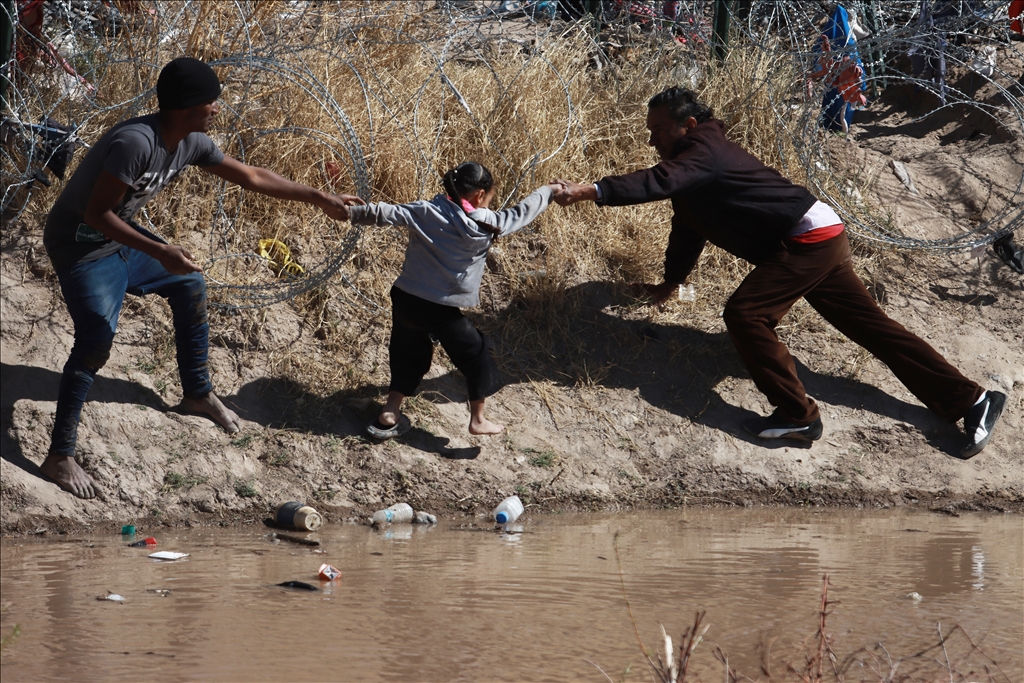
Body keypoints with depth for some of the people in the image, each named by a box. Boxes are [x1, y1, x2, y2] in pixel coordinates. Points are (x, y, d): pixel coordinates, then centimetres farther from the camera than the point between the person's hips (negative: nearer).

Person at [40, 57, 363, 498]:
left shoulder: (192, 144, -5)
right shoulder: (136, 143, -33)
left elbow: (252, 178, 8)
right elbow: (95, 213, -31)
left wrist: (318, 198, 10)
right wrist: (159, 252, -35)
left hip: (120, 235, 9)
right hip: (80, 243, -9)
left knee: (190, 286, 17)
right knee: (97, 336, -22)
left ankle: (198, 394, 37)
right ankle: (59, 457, -17)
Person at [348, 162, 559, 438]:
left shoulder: (425, 212, -5)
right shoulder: (485, 225, -8)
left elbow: (383, 214, -9)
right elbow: (522, 212, 7)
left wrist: (350, 212, 2)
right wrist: (547, 190, 24)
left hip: (405, 300, 4)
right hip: (441, 310, -4)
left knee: (408, 354, 25)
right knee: (476, 356, 16)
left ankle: (389, 415, 26)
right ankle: (478, 419, 22)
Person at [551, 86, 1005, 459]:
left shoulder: (704, 152, -15)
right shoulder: (692, 164, 17)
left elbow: (659, 182, -33)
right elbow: (686, 231, 30)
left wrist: (590, 192, -40)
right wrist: (672, 282, 39)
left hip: (808, 237, -10)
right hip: (822, 241, 10)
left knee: (745, 313, -19)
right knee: (870, 326, 9)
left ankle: (796, 415, -17)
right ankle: (970, 401, 10)